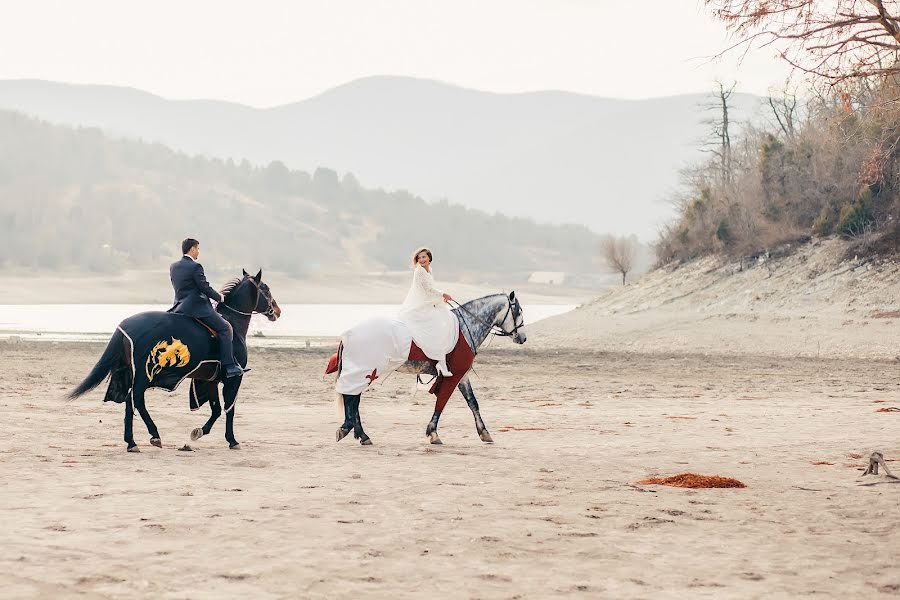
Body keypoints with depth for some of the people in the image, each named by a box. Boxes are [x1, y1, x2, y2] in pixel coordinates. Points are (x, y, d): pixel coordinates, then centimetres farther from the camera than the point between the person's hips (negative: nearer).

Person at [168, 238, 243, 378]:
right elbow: (205, 287, -14)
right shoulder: (195, 267, -13)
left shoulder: (173, 267, 10)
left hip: (179, 307, 8)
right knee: (226, 328, -4)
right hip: (198, 307, -8)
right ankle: (229, 367, -11)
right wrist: (219, 297, 4)